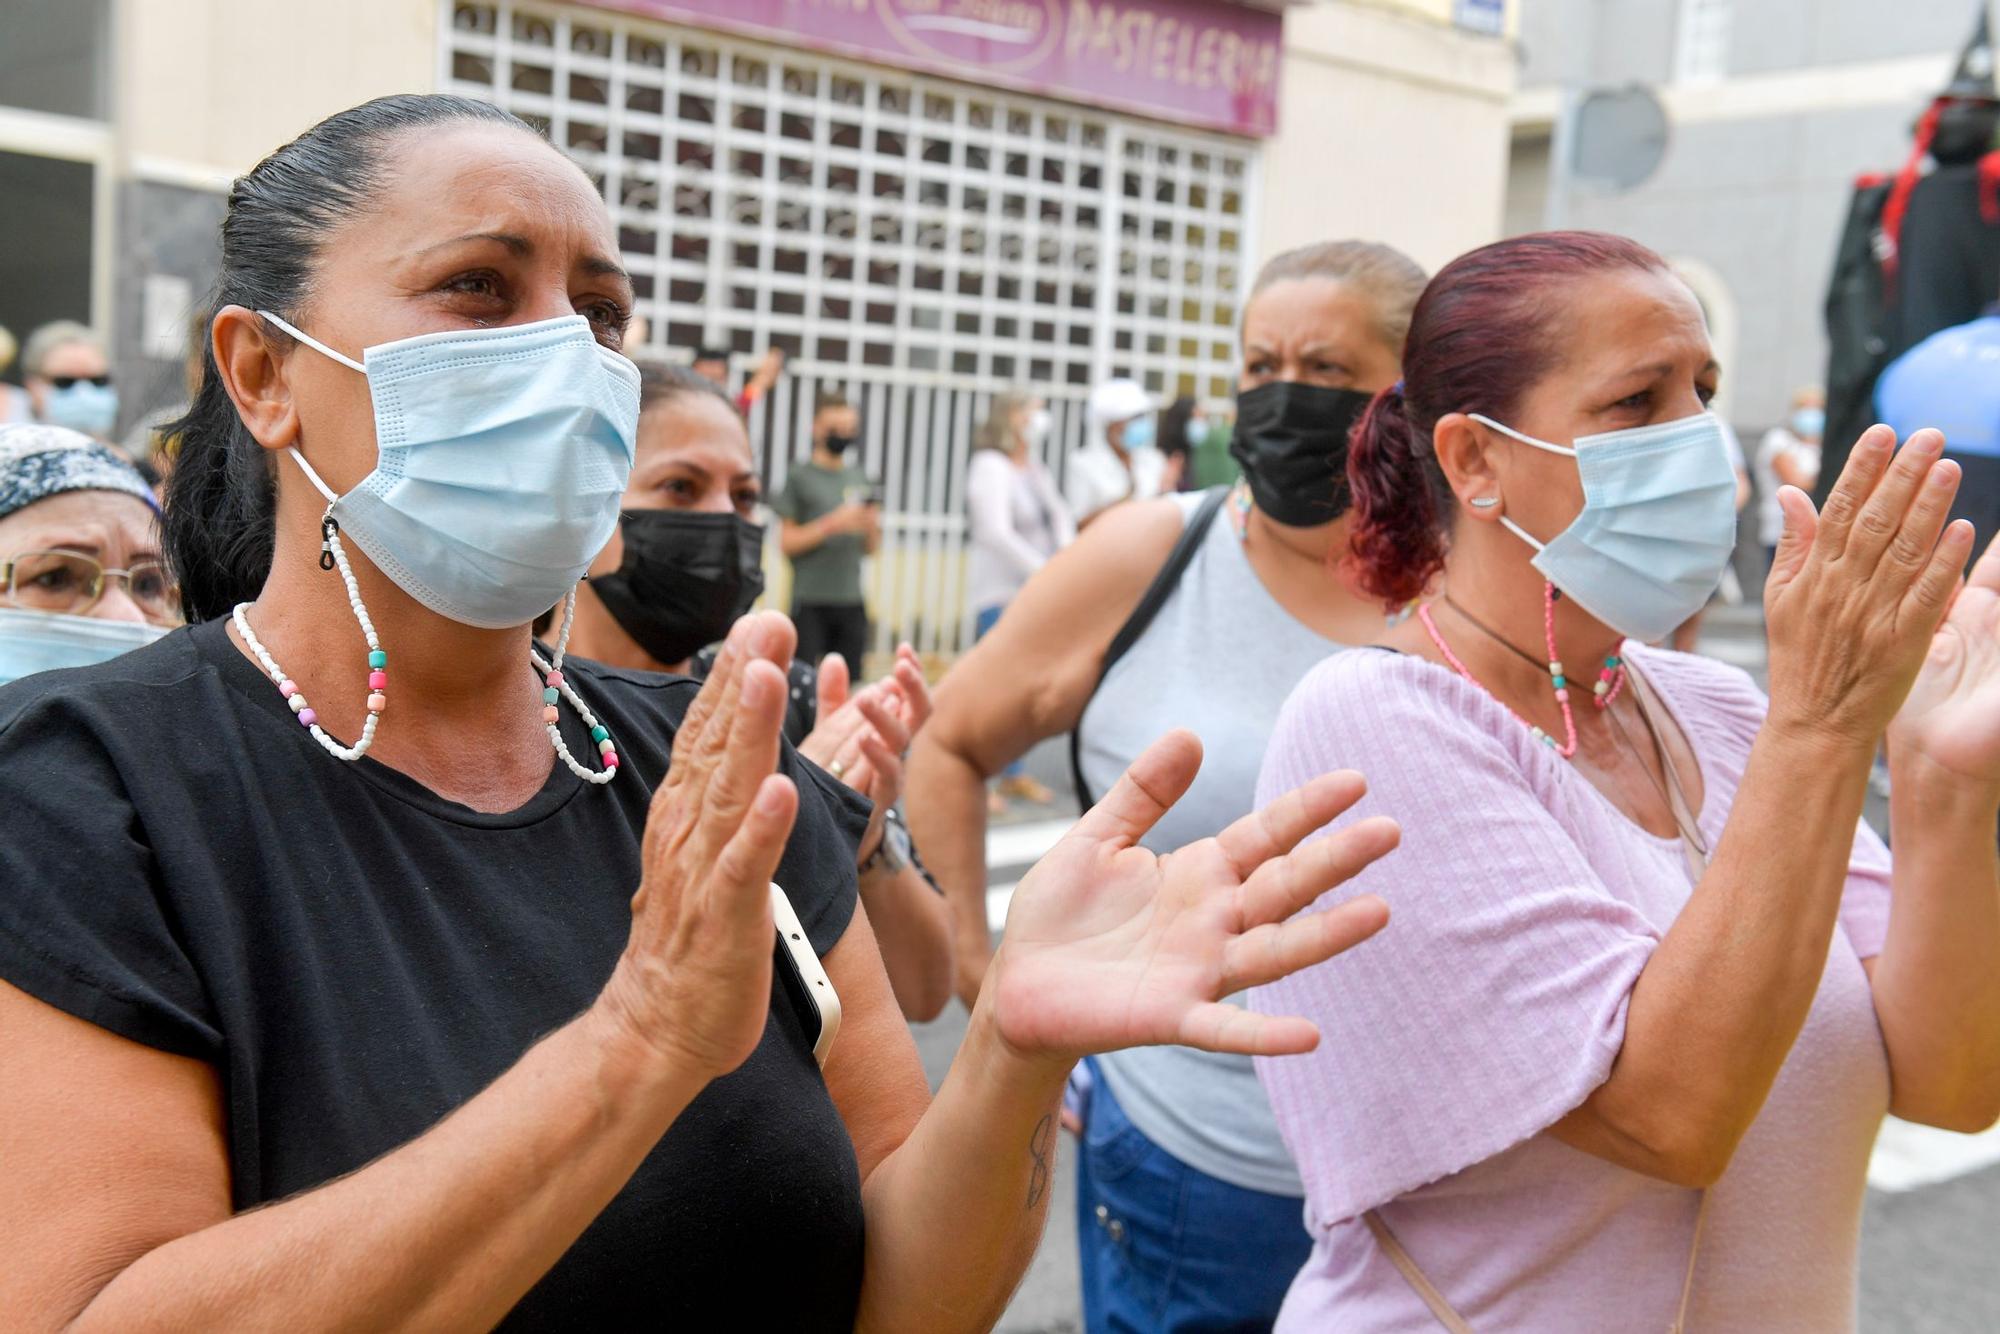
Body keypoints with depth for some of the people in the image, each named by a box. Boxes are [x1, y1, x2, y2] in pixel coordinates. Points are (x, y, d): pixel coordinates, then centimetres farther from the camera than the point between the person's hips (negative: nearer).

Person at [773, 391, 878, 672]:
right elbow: (786, 543, -6)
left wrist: (872, 526, -6)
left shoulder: (859, 478, 13)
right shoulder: (800, 476, 0)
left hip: (851, 599, 5)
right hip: (811, 600, -4)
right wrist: (832, 524, -15)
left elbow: (872, 549, 15)